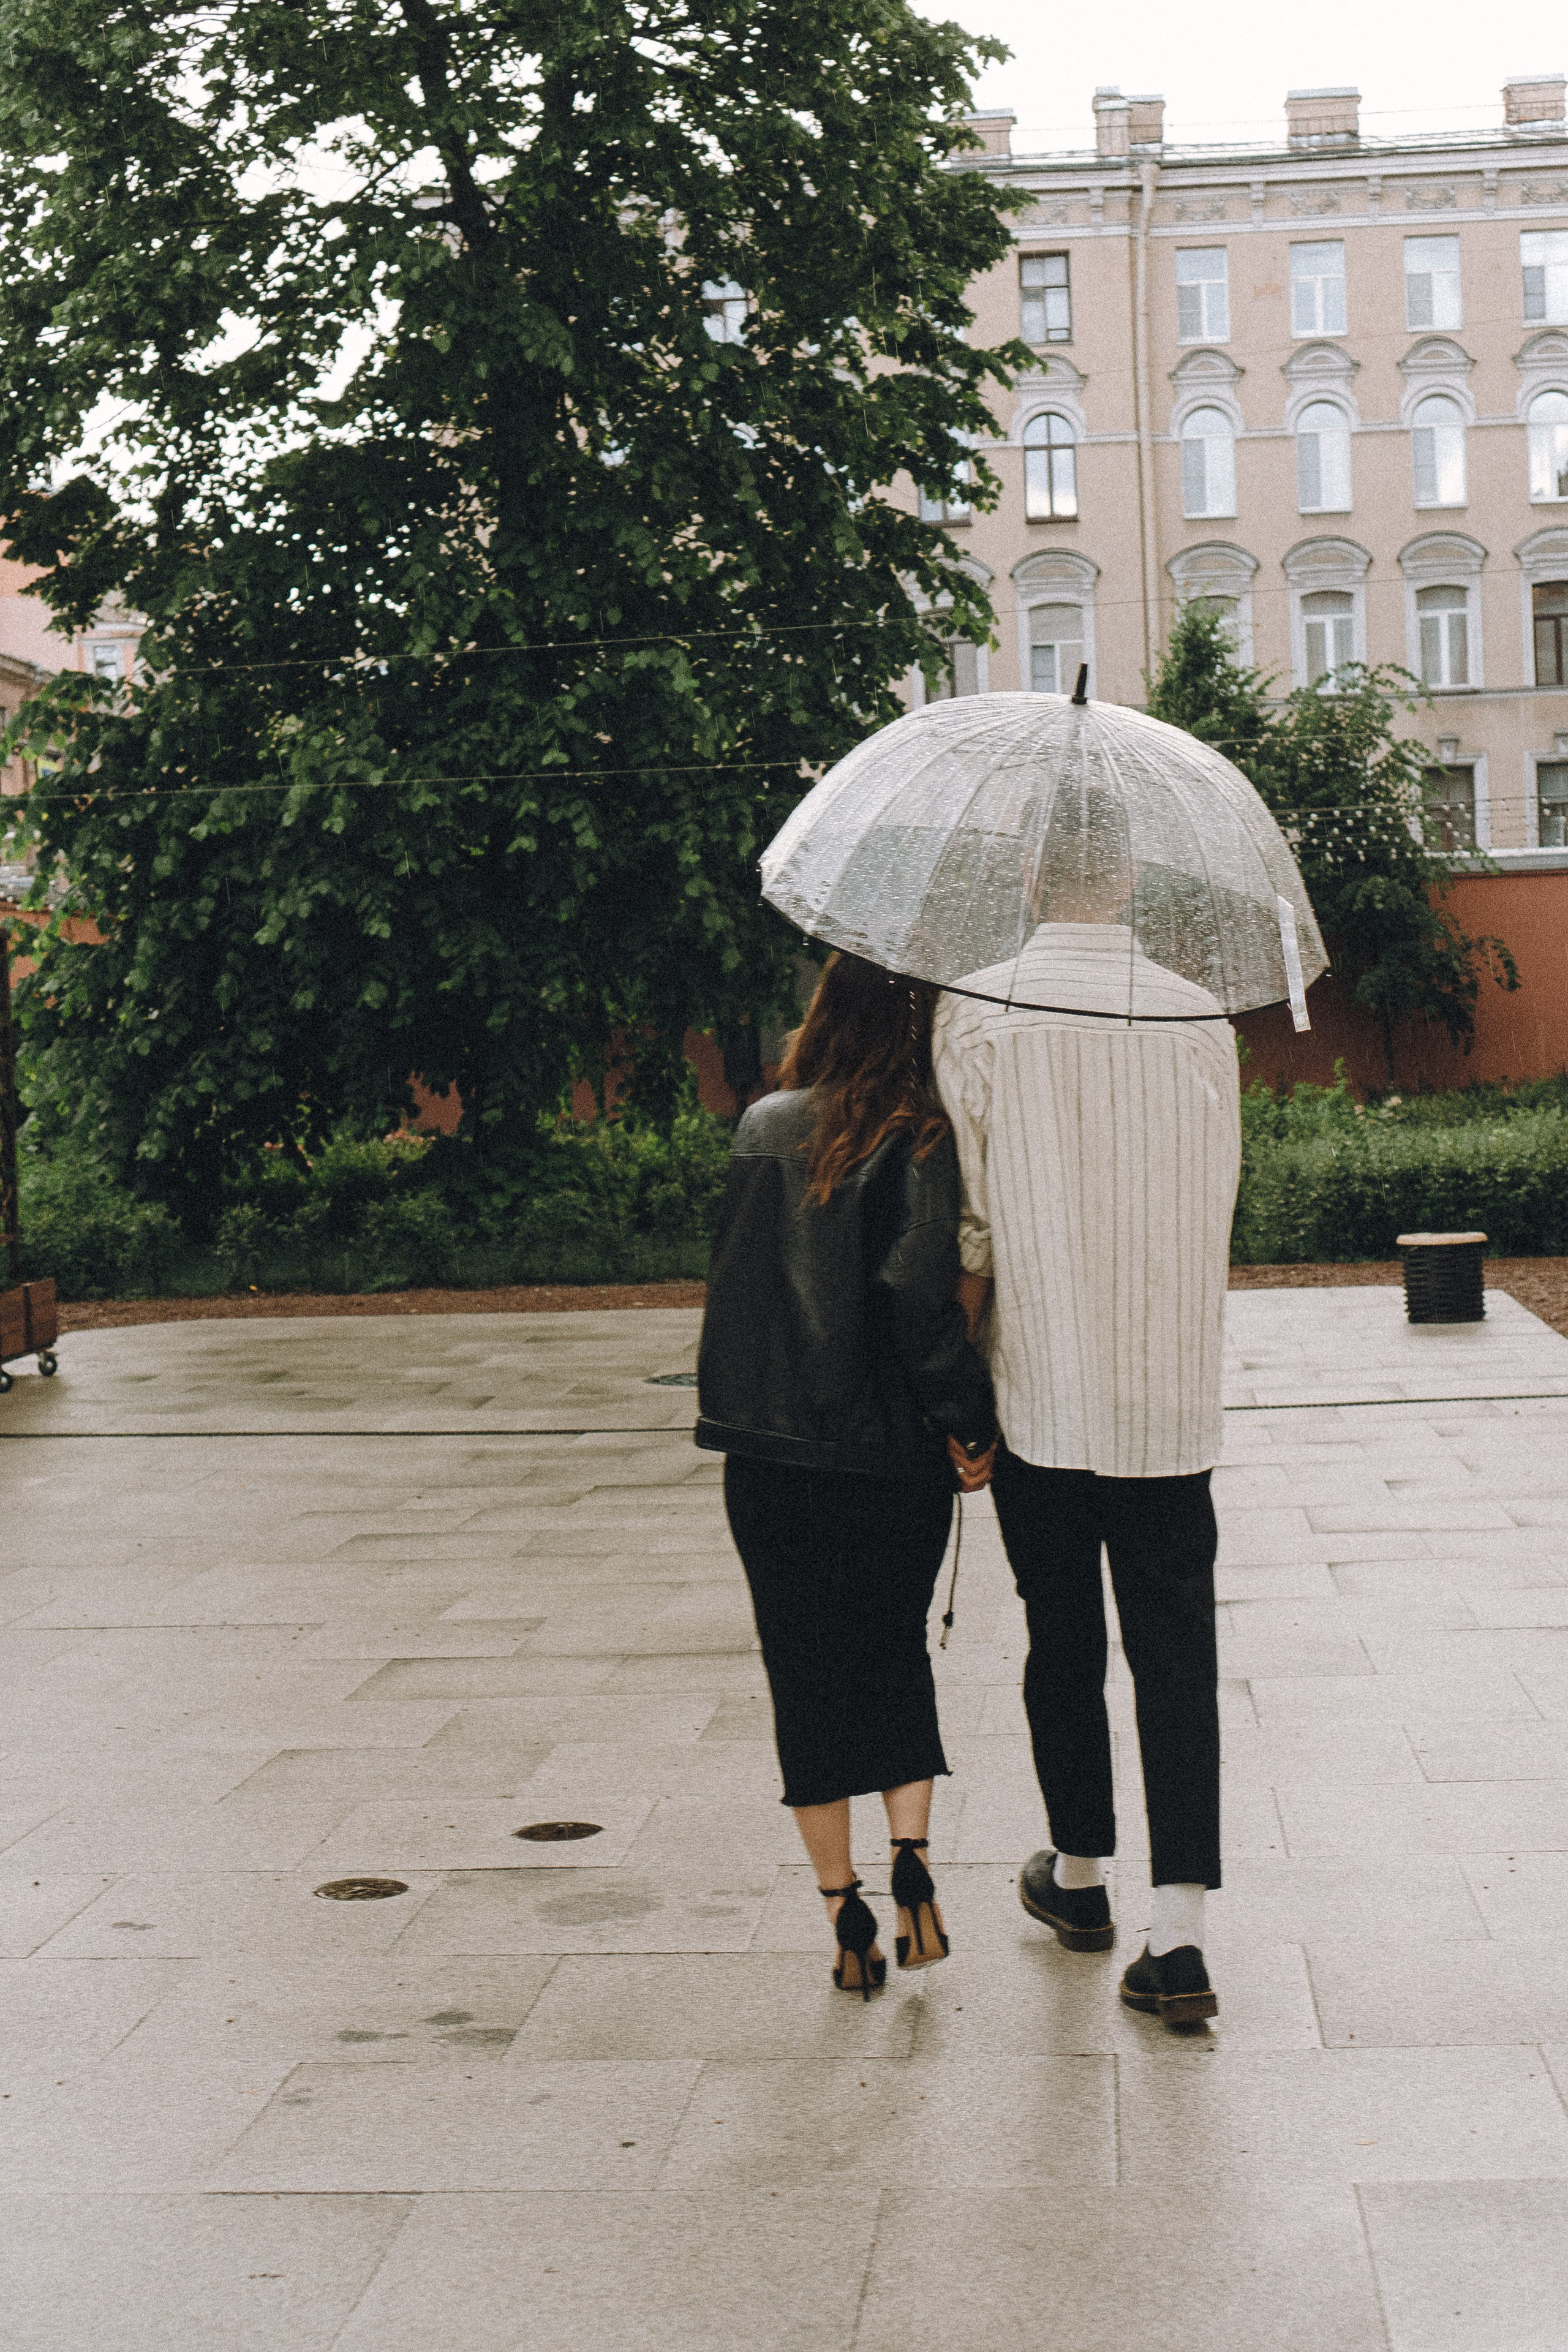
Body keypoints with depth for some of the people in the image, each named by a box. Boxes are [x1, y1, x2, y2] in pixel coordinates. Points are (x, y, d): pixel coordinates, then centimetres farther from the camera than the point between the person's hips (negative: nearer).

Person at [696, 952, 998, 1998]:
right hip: (890, 1454, -2)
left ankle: (846, 1912, 13)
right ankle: (912, 1852, 5)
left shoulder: (762, 1128, 3)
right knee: (898, 1654, 19)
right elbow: (916, 1289, -21)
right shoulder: (918, 1142, -11)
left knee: (807, 1676, 10)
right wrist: (969, 1421, -13)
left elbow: (740, 1279, 7)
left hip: (765, 1455, 2)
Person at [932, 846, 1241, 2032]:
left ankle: (1080, 1876, 32)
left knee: (1062, 1640, 15)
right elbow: (1214, 1210, 6)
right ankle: (1179, 1934, -3)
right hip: (1172, 1398, 1)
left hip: (1041, 1390, -1)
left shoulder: (977, 1012, -8)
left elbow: (969, 1222, -6)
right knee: (1177, 1654, 3)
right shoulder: (1204, 1019, -2)